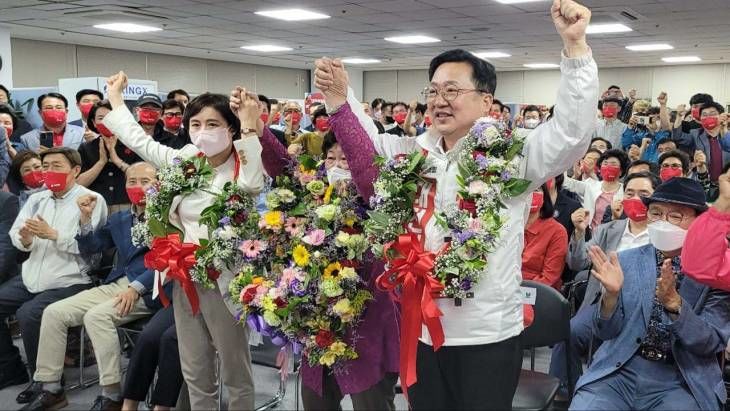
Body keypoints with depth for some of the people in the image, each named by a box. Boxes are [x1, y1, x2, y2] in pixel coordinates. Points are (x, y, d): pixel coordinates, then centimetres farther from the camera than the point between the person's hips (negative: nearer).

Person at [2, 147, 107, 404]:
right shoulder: (36, 199, 14)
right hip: (31, 277, 8)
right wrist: (25, 239, -14)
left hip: (69, 282, -7)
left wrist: (53, 234, -25)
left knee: (29, 314, -26)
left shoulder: (92, 200, -7)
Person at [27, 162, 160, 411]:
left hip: (147, 290, -7)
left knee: (96, 316, -30)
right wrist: (85, 217, 4)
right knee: (54, 313, -5)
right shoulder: (118, 219, 20)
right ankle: (51, 389, 4)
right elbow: (89, 249, 20)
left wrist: (136, 287, -21)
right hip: (114, 285, 7)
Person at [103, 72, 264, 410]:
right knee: (194, 372, 18)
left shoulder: (243, 166, -12)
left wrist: (249, 130, -40)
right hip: (185, 278, 6)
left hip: (225, 280, -6)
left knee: (235, 373, 9)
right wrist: (114, 97, 25)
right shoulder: (184, 159, 4)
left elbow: (253, 185, -36)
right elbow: (138, 140, 18)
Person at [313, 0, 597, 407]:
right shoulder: (415, 152, 9)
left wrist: (575, 46, -25)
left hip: (488, 336, -5)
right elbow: (368, 144, 21)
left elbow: (572, 131, -16)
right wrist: (341, 97, 3)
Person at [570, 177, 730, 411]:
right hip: (618, 373, 1)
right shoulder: (626, 261, 4)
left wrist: (673, 302, -23)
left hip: (682, 381, -1)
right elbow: (605, 332, 3)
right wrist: (611, 294, -17)